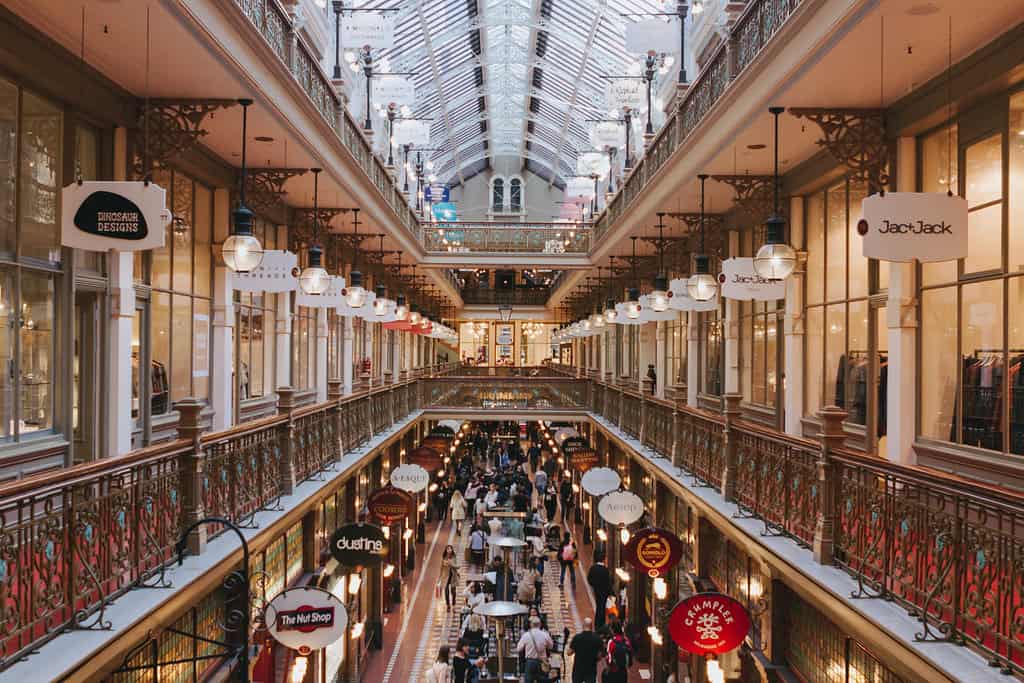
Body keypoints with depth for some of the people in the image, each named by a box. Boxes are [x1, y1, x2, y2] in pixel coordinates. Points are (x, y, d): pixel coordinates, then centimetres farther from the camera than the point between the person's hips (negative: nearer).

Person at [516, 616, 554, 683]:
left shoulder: (526, 635, -6)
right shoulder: (545, 635, -4)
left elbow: (518, 649, 2)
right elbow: (551, 646, 10)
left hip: (530, 662, -1)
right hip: (542, 663, 1)